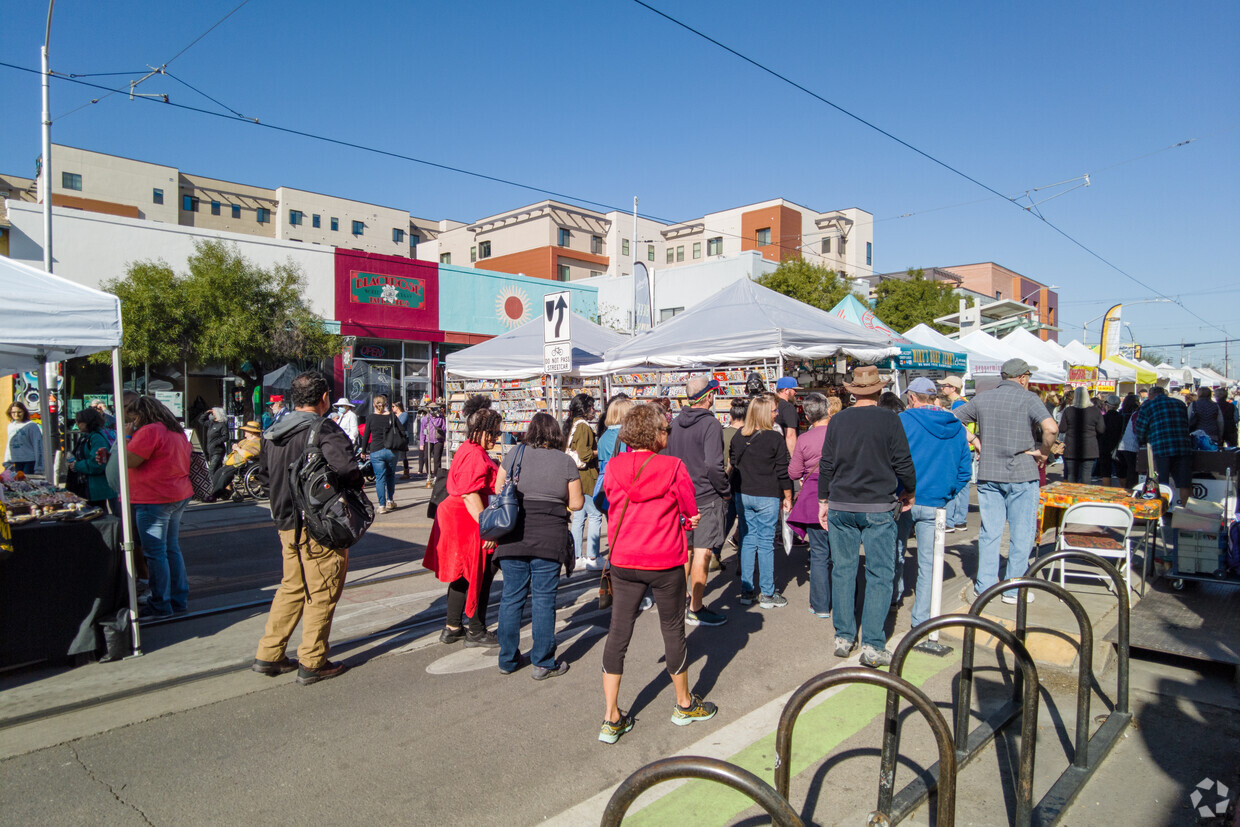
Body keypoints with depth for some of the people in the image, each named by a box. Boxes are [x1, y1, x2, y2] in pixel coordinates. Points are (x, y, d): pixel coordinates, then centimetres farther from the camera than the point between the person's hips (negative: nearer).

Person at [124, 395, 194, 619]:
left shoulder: (149, 431, -14)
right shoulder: (176, 431, 14)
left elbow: (129, 461, -15)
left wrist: (127, 437, -3)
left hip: (154, 500, -9)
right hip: (180, 496, 9)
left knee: (155, 553, -2)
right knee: (171, 549, 15)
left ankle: (160, 606, 4)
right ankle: (180, 600, 20)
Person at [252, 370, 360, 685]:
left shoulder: (273, 432, 8)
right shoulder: (325, 430, -17)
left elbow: (263, 474, 18)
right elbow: (346, 470, -30)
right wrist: (358, 482, -10)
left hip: (287, 524, 8)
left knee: (292, 586, 21)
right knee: (321, 594, 5)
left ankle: (269, 655, 28)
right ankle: (312, 664, 14)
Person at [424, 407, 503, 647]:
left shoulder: (468, 449, 14)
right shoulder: (475, 456, -20)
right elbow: (470, 494, -27)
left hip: (457, 518, 11)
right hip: (469, 522, -11)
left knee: (463, 575, 19)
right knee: (479, 576, 1)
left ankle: (452, 627, 29)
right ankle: (476, 632, 12)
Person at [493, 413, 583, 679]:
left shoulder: (514, 454, 5)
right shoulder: (566, 461, 1)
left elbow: (498, 491, 9)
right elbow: (576, 503, 1)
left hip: (514, 534, 2)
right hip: (549, 536, -2)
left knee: (512, 596, 11)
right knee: (543, 598, 5)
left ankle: (508, 659, 23)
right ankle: (543, 663, 13)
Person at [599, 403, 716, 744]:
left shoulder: (613, 467, -3)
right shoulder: (673, 467, -13)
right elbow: (691, 513, -3)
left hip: (623, 562, 3)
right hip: (665, 562, -3)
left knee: (617, 635, 10)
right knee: (673, 631, 15)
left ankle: (611, 719, 15)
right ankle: (684, 705, 34)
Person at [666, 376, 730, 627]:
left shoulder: (676, 422, 6)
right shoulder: (710, 424, -17)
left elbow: (669, 457, 11)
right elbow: (713, 464, -24)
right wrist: (726, 490, -10)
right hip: (706, 497, -7)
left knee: (685, 549, 20)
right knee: (702, 553, 0)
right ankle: (695, 610, 6)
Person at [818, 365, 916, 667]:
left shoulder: (838, 420, 3)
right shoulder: (889, 420, -6)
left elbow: (826, 464, 6)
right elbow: (903, 463, -4)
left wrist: (823, 500, 15)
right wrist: (909, 492, 15)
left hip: (841, 506, 3)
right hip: (878, 508, -3)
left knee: (843, 569, 11)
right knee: (880, 574, 4)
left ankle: (843, 637, 17)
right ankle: (872, 645, 3)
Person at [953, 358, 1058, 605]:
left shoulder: (982, 398, 7)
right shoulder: (1028, 398, -6)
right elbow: (1051, 428, -20)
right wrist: (1044, 453, -5)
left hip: (988, 474, 4)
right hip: (1021, 474, -4)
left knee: (989, 532, 9)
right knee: (1021, 532, 7)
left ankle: (983, 587, 12)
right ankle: (1013, 589, 13)